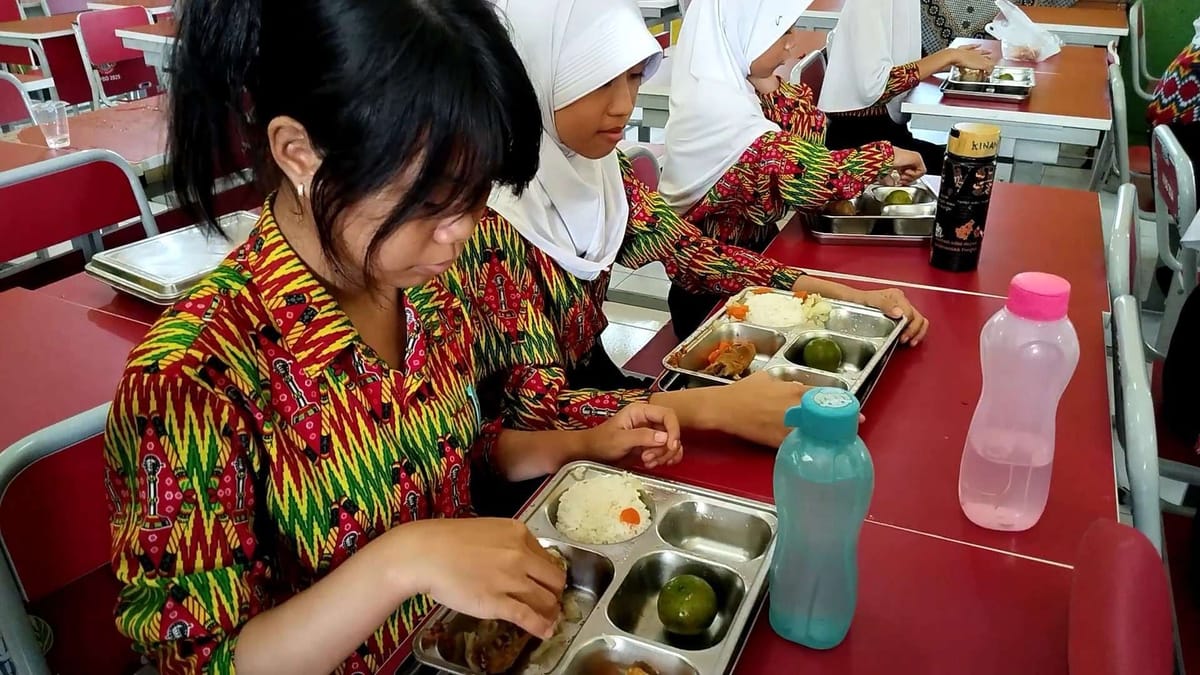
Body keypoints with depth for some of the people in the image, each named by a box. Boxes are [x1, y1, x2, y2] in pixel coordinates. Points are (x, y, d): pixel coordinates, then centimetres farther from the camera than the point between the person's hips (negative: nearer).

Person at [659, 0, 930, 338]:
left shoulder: (733, 83, -1)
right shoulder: (715, 105, -28)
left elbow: (807, 138, 3)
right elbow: (802, 171, -32)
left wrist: (768, 86, -12)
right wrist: (886, 156, -21)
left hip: (749, 250, 9)